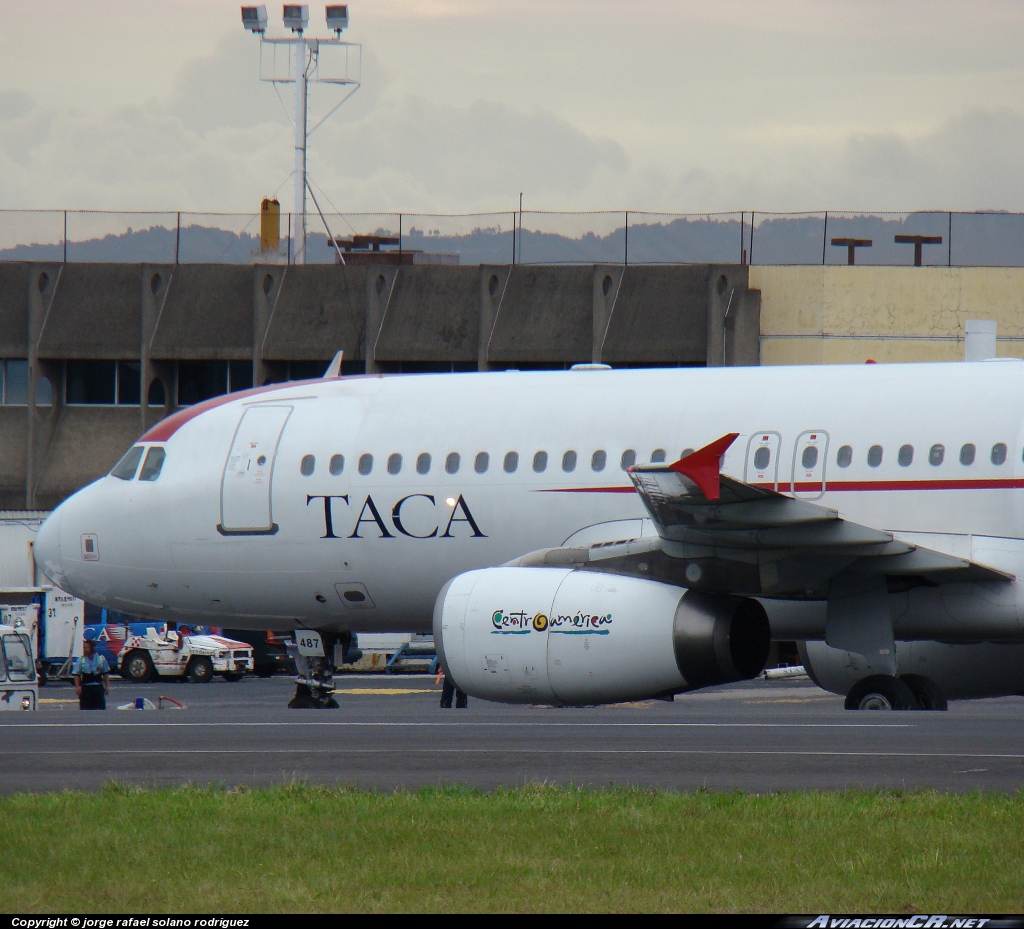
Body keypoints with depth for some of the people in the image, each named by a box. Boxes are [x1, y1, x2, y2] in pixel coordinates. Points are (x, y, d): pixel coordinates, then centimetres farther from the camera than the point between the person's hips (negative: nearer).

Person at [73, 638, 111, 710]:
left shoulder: (101, 659, 3)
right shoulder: (80, 660, -2)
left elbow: (105, 674, 11)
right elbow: (76, 675, -2)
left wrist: (107, 686, 7)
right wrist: (77, 687, -12)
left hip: (98, 687, 2)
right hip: (85, 687, -2)